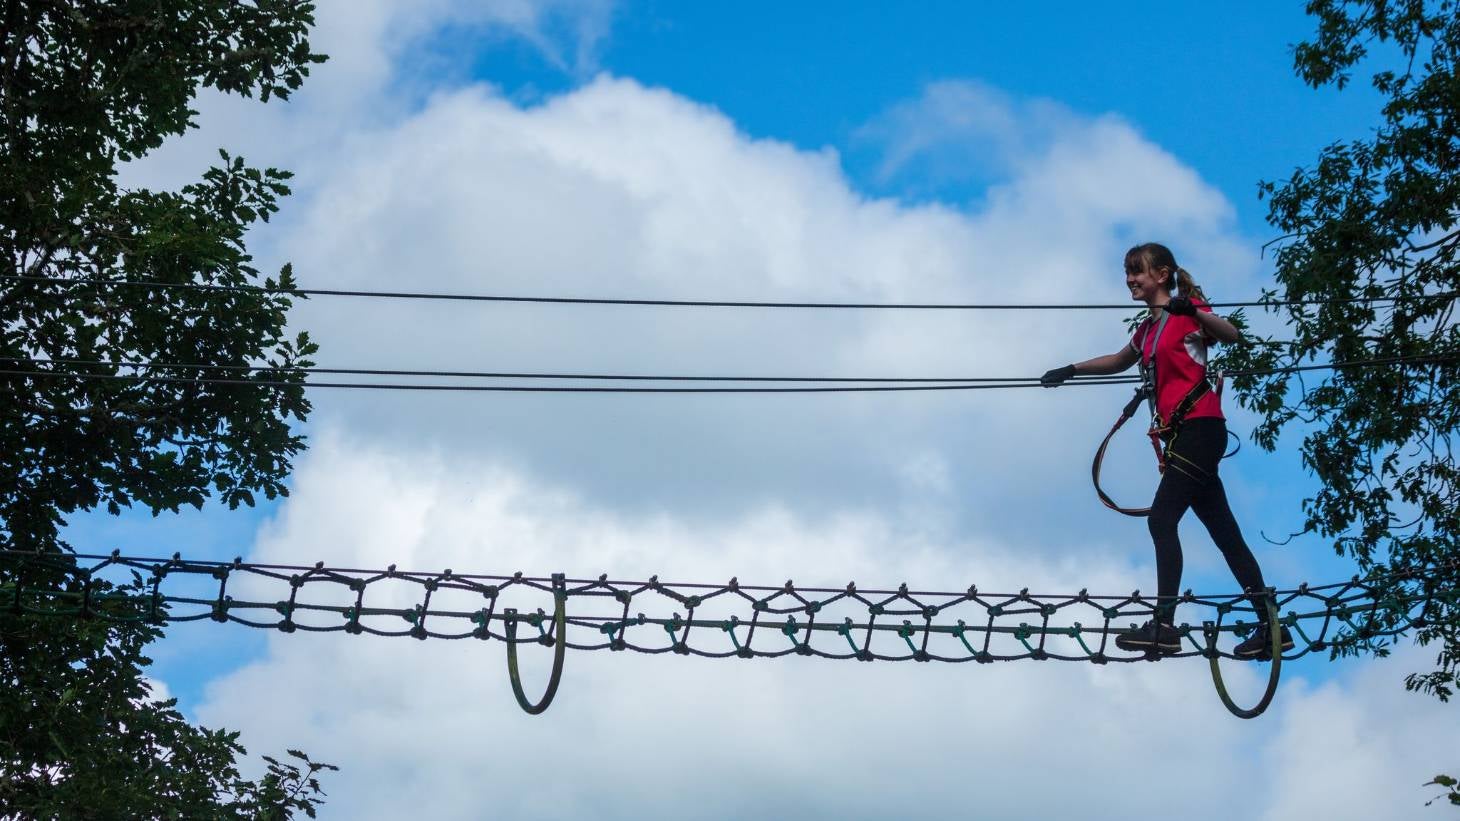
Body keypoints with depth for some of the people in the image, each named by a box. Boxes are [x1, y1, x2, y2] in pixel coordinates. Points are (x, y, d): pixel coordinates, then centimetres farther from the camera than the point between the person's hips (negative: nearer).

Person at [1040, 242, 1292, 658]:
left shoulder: (1186, 312, -5)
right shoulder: (1148, 330, 18)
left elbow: (1232, 336, -24)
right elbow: (1119, 362, 38)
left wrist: (1195, 311, -40)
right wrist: (1071, 370, 35)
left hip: (1200, 428, -9)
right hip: (1180, 434, 9)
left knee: (1162, 519, -16)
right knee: (1225, 533, 7)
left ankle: (1164, 625, -19)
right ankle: (1270, 627, 9)